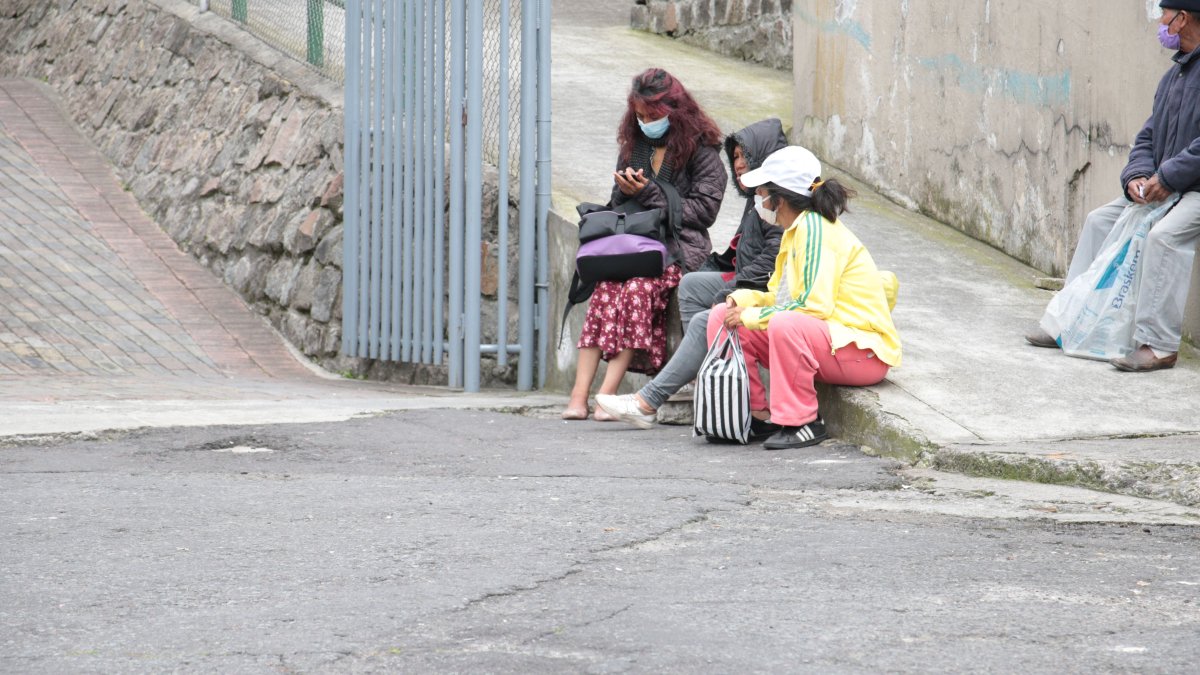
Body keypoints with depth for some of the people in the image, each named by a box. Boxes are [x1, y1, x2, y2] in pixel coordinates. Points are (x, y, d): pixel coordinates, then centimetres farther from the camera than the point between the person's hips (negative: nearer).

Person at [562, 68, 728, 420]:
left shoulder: (700, 147, 2)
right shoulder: (635, 143, 20)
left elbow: (704, 209, -5)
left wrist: (648, 193, -8)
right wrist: (626, 190, 1)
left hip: (678, 246, -4)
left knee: (638, 288, -35)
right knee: (604, 289, -29)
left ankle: (606, 395, -38)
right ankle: (578, 397, -38)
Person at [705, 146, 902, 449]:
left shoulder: (814, 228, -17)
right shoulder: (797, 230, 12)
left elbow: (815, 305, -26)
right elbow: (782, 297, 20)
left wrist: (753, 316, -18)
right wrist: (745, 299, 0)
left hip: (863, 352, -10)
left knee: (785, 325, -40)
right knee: (723, 316, 3)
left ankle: (804, 422, -25)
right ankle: (753, 412, 3)